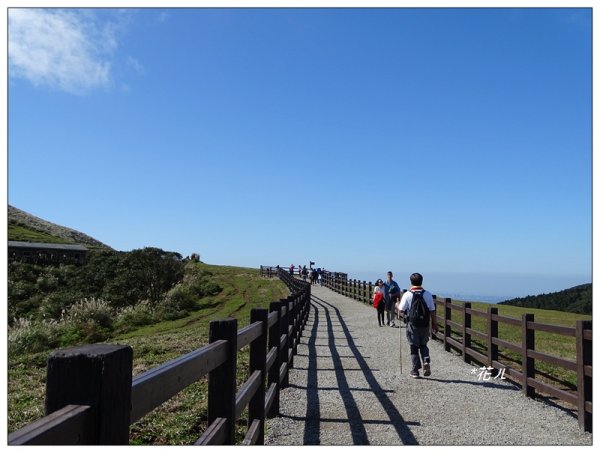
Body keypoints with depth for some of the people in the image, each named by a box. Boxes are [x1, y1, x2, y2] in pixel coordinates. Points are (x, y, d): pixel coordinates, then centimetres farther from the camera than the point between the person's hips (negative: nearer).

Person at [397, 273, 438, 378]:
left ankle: (415, 370, 14)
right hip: (425, 325, 2)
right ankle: (426, 361, -4)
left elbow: (401, 310, -8)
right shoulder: (428, 294, -3)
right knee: (423, 345, 20)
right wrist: (434, 324, 9)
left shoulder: (407, 295, -10)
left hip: (412, 325, -2)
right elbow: (432, 311, -1)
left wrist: (398, 305, 14)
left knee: (414, 347, 10)